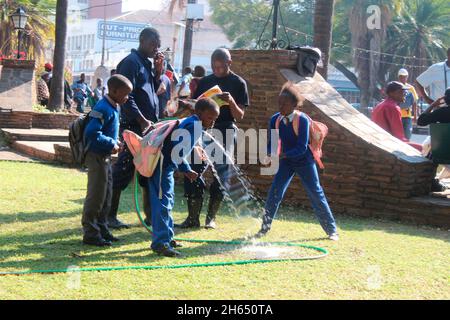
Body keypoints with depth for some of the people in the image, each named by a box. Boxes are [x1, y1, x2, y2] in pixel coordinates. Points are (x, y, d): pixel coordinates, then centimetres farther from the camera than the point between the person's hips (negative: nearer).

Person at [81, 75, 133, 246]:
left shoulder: (115, 107, 10)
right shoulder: (103, 109, -20)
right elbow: (91, 133, -28)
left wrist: (116, 142, 5)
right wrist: (111, 144, -20)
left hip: (106, 156, 10)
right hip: (97, 156, -10)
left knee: (106, 195, 16)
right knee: (96, 195, -3)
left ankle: (101, 229, 27)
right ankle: (90, 233, 6)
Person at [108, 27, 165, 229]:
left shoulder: (146, 63, 19)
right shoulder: (130, 62, -10)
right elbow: (126, 97, -18)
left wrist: (158, 71, 8)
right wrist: (142, 120, -21)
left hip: (149, 126, 9)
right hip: (134, 127, -9)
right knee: (123, 171, -6)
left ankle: (151, 215, 21)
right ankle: (109, 215, 1)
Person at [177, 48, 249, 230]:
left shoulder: (238, 83, 2)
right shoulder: (204, 82, 13)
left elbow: (240, 115, -1)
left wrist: (231, 102, -20)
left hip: (225, 130, -3)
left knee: (221, 174, -2)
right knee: (194, 171, -5)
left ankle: (211, 217, 9)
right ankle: (193, 217, 1)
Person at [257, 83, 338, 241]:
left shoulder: (303, 120, -23)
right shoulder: (275, 120, -9)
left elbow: (302, 147, -28)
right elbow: (271, 143, -4)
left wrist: (282, 155, -39)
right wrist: (270, 155, -26)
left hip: (304, 161, -4)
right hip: (286, 161, 4)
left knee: (316, 195, 1)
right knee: (274, 192, -7)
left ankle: (332, 230, 13)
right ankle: (265, 227, 5)